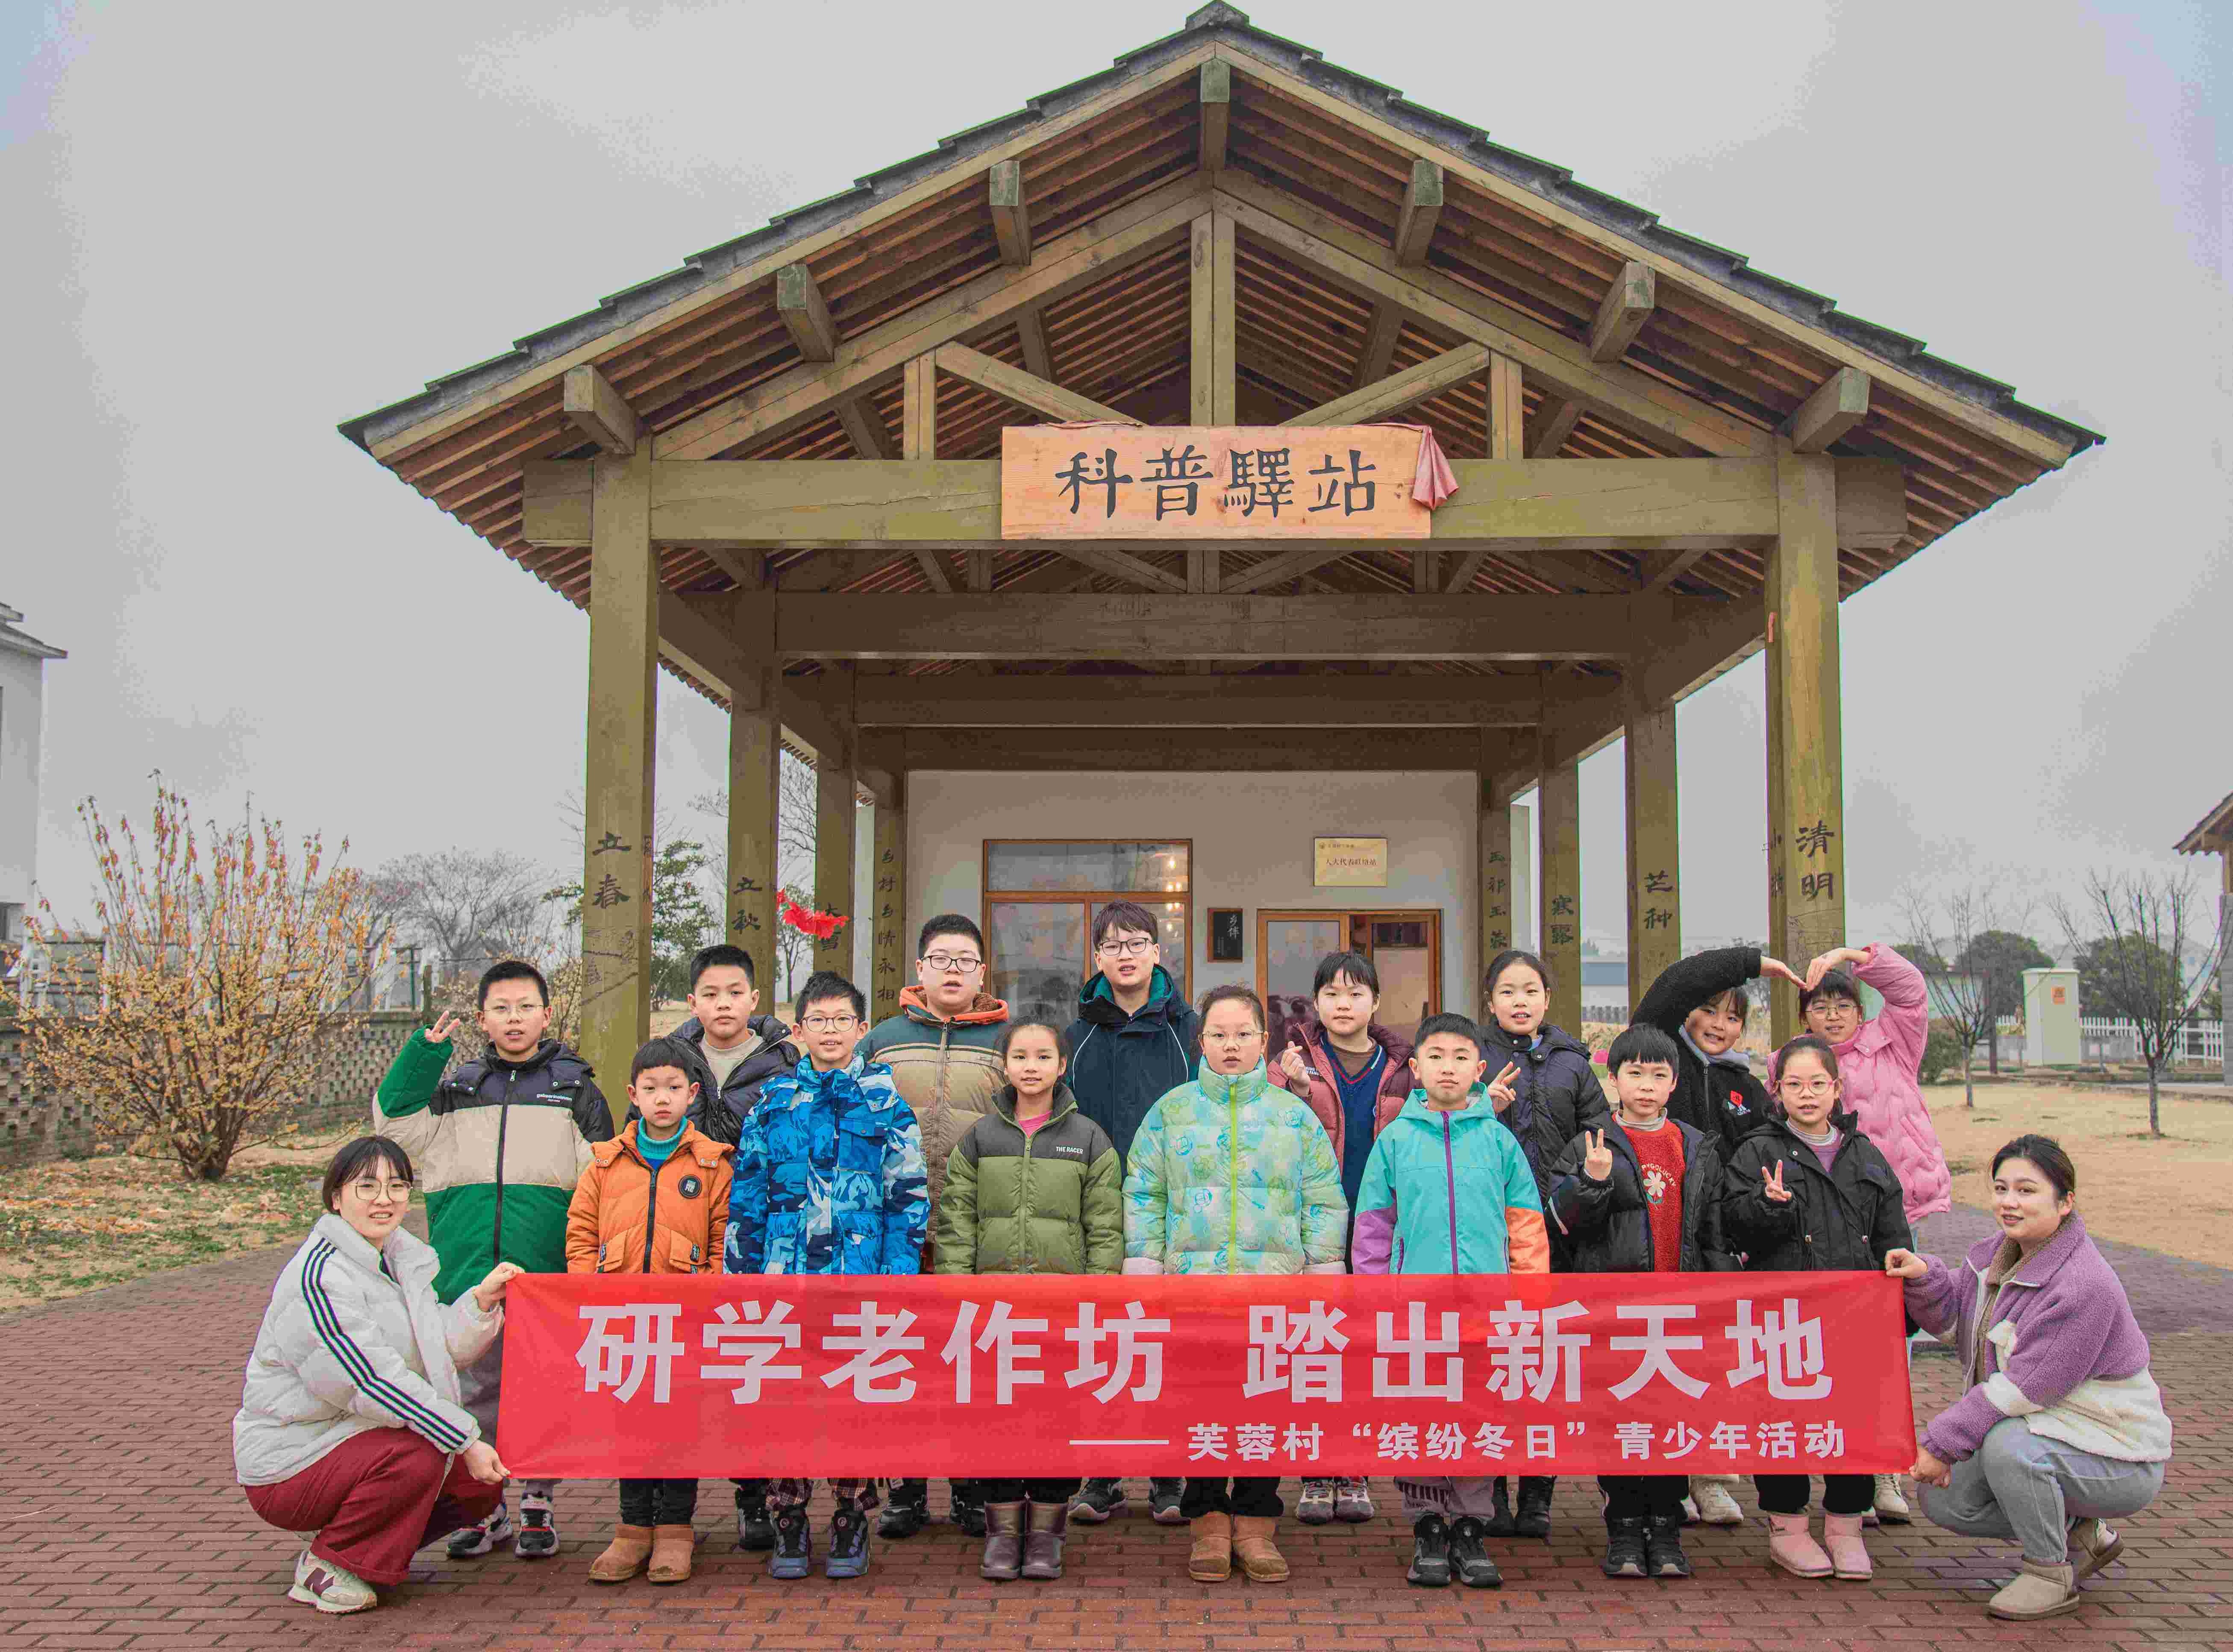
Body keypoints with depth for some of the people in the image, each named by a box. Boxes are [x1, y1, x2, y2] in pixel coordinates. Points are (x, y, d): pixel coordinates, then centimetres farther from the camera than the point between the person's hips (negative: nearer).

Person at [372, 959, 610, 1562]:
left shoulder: (575, 1089, 6)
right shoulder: (458, 1090, 13)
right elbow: (393, 1121, 9)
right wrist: (425, 1051, 0)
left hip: (548, 1275, -2)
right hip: (468, 1275, 2)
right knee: (476, 1393, 9)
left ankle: (537, 1505, 19)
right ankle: (483, 1508, 21)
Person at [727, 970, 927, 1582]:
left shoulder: (886, 1102, 4)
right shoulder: (774, 1100, 9)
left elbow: (909, 1197, 2)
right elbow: (746, 1197, 11)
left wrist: (899, 1276, -5)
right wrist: (739, 1275, 6)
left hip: (860, 1277, -1)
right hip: (786, 1277, 2)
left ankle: (851, 1527, 17)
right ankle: (789, 1527, 16)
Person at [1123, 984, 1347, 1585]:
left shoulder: (1295, 1116, 9)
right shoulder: (1170, 1112, 8)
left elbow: (1324, 1199, 11)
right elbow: (1144, 1194, 8)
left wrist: (1322, 1271, 5)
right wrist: (1145, 1270, 1)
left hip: (1276, 1286, 0)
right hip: (1192, 1284, 0)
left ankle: (1255, 1524, 13)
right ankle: (1209, 1523, 12)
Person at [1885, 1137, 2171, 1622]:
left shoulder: (2085, 1286, -27)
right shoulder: (1997, 1252, 0)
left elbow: (2023, 1388, -28)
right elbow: (1951, 1317, 8)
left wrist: (1942, 1441, -24)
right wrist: (1924, 1277, -14)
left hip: (2119, 1463, -9)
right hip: (2043, 1435, 9)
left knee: (2007, 1445, -34)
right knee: (1942, 1500, 2)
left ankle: (2052, 1577, -11)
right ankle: (2079, 1532, 18)